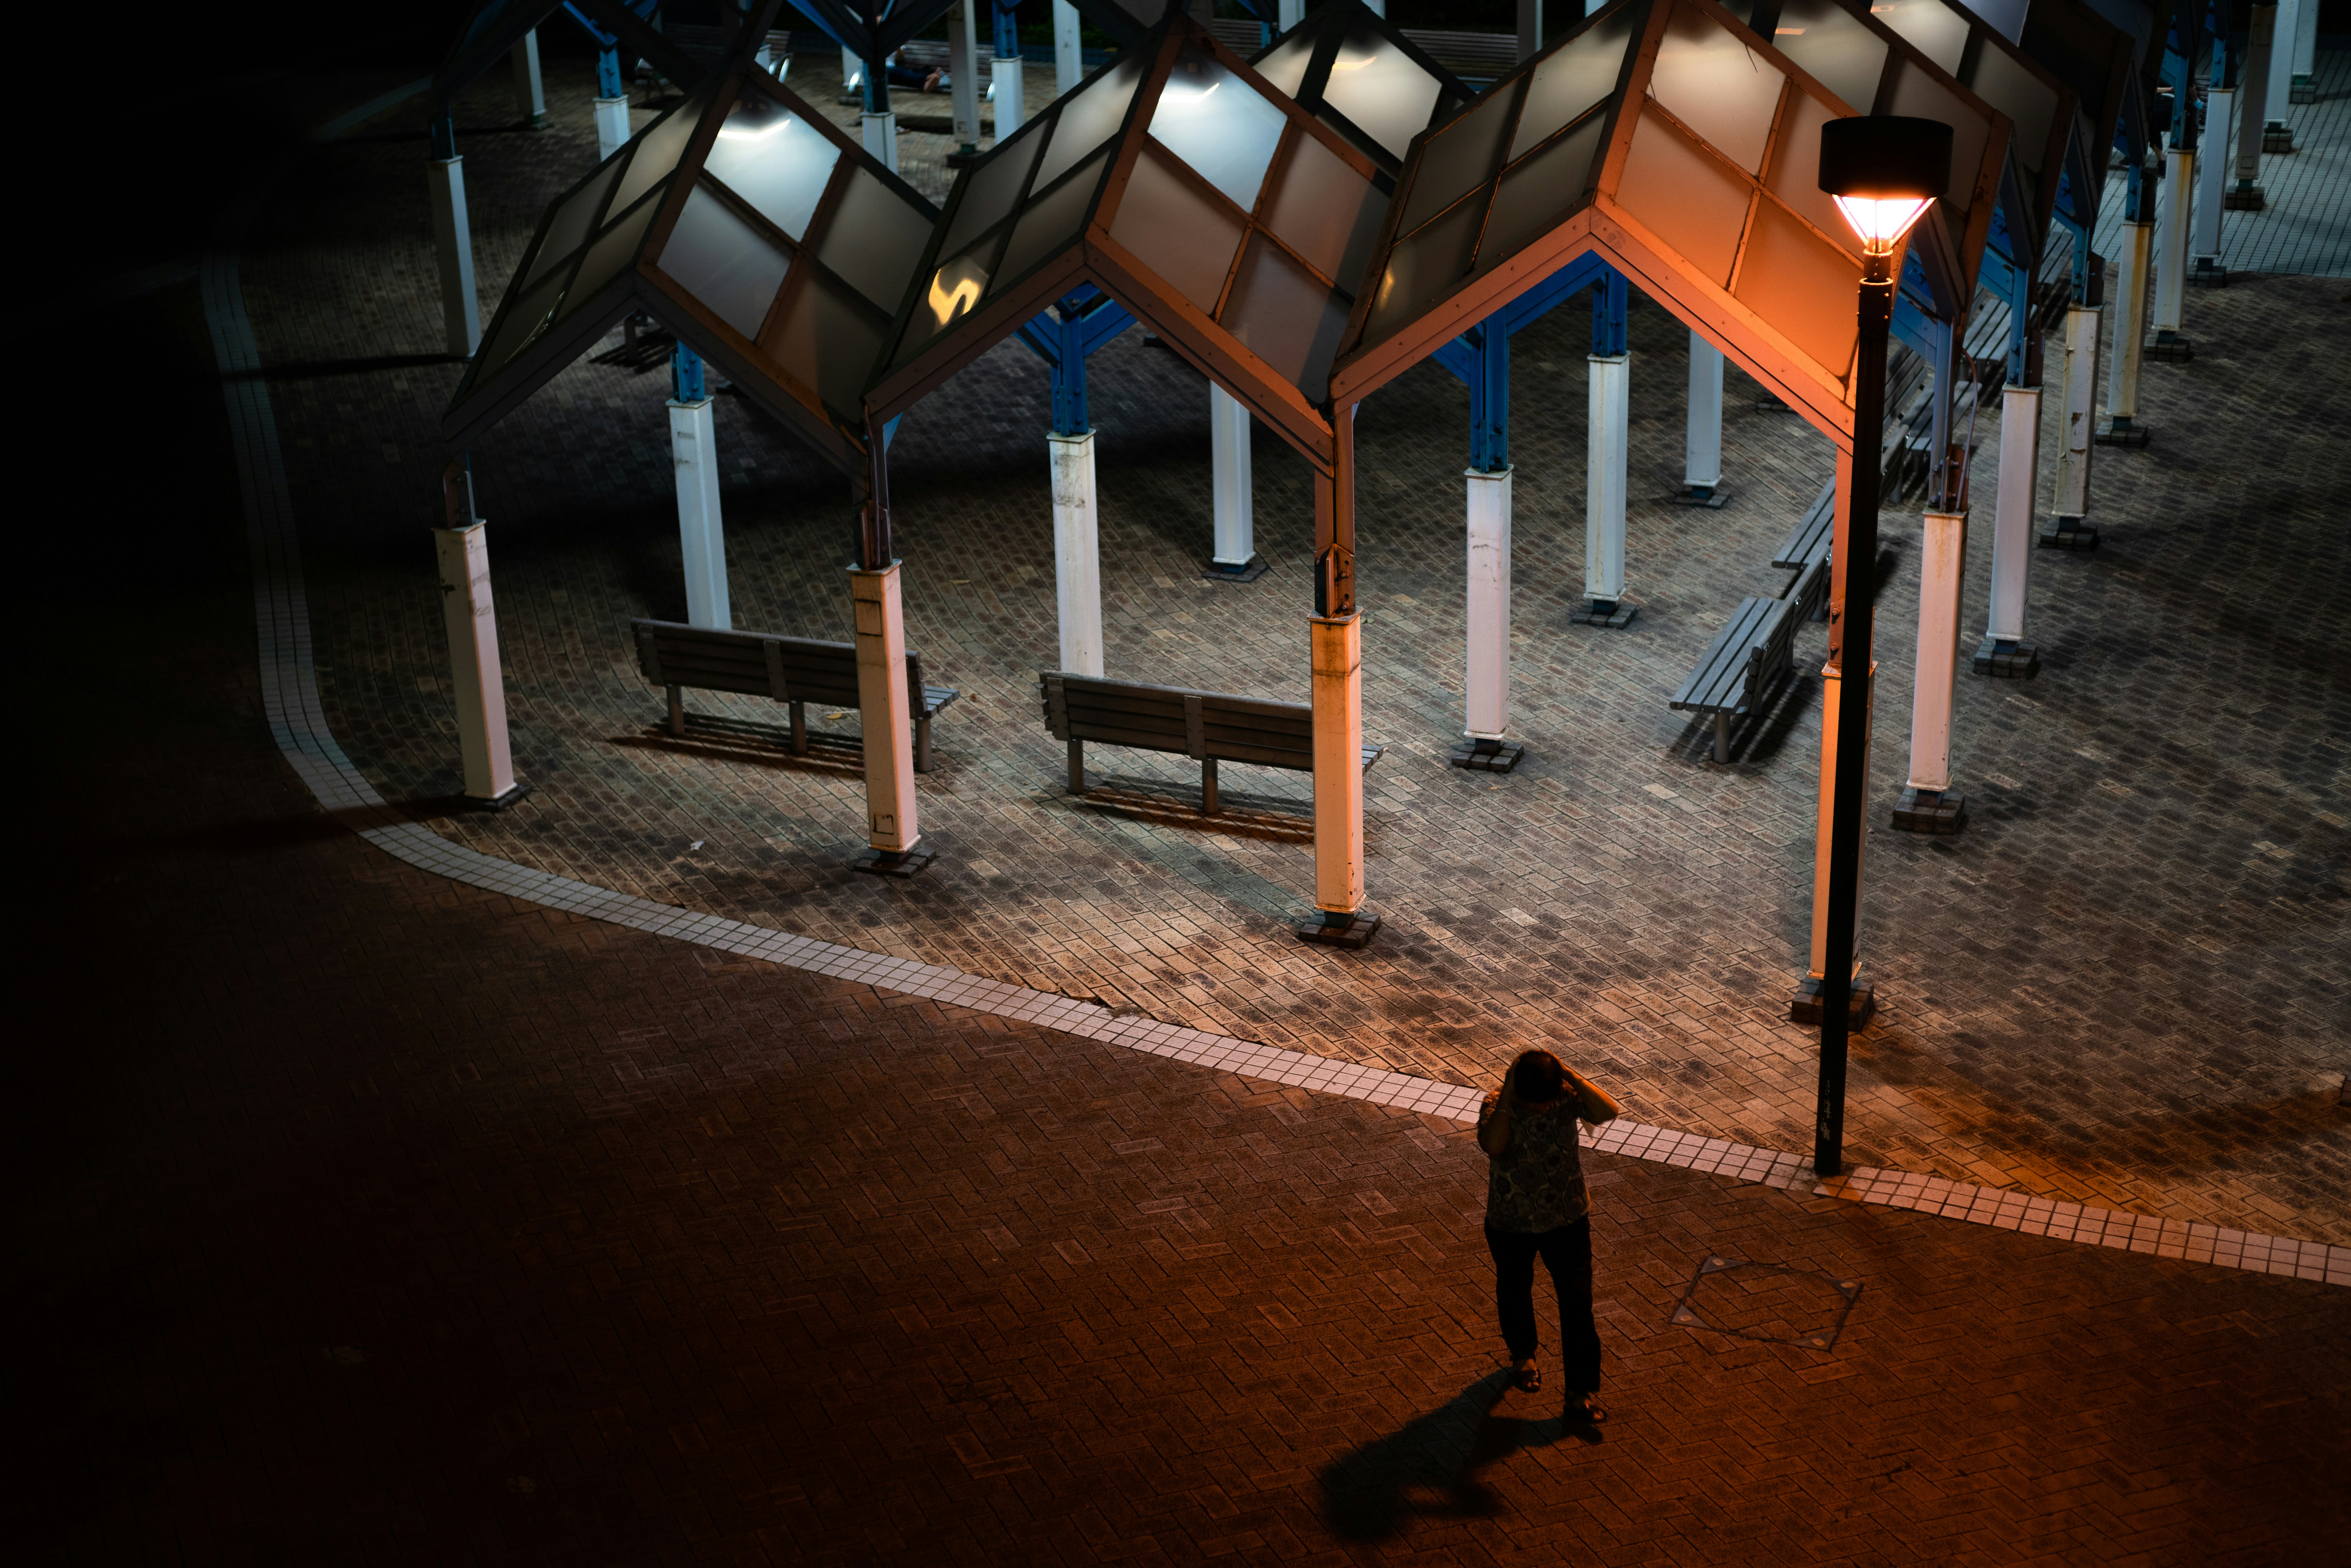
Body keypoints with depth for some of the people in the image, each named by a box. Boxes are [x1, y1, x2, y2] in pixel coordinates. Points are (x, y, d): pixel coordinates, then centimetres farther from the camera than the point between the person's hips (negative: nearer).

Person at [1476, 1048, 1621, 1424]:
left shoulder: (1567, 1096, -19)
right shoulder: (1497, 1106, -24)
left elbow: (1608, 1112, -36)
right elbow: (1493, 1146, -44)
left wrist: (1569, 1075, -38)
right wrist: (1507, 1094, -42)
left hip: (1568, 1220, 0)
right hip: (1511, 1225, 0)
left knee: (1578, 1303, 2)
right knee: (1515, 1293, 24)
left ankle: (1582, 1391, 15)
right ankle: (1522, 1354, 53)